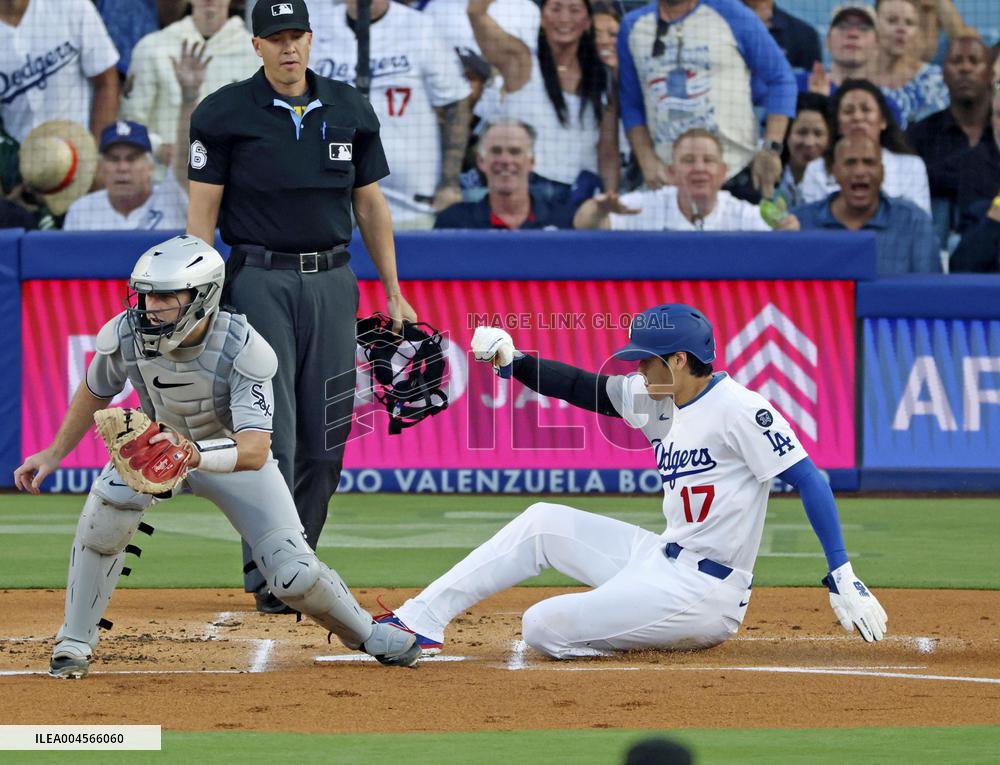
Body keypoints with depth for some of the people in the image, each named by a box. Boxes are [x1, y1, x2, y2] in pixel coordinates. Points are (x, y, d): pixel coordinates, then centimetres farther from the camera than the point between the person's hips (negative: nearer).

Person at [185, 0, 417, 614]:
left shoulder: (349, 111, 9)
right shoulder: (224, 114, -3)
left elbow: (371, 203, 15)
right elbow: (202, 211, -3)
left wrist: (393, 292, 13)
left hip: (333, 281, 4)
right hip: (260, 281, -4)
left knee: (327, 437, 4)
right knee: (273, 435, -10)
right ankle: (270, 577, -6)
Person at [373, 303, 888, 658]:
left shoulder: (738, 409, -17)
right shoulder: (658, 399, 9)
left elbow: (810, 481, -20)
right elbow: (580, 387, 12)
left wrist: (842, 577, -26)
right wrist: (512, 360, -5)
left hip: (705, 593, -9)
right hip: (659, 561, 9)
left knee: (543, 628, -14)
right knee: (542, 522, 12)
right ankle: (421, 621, 10)